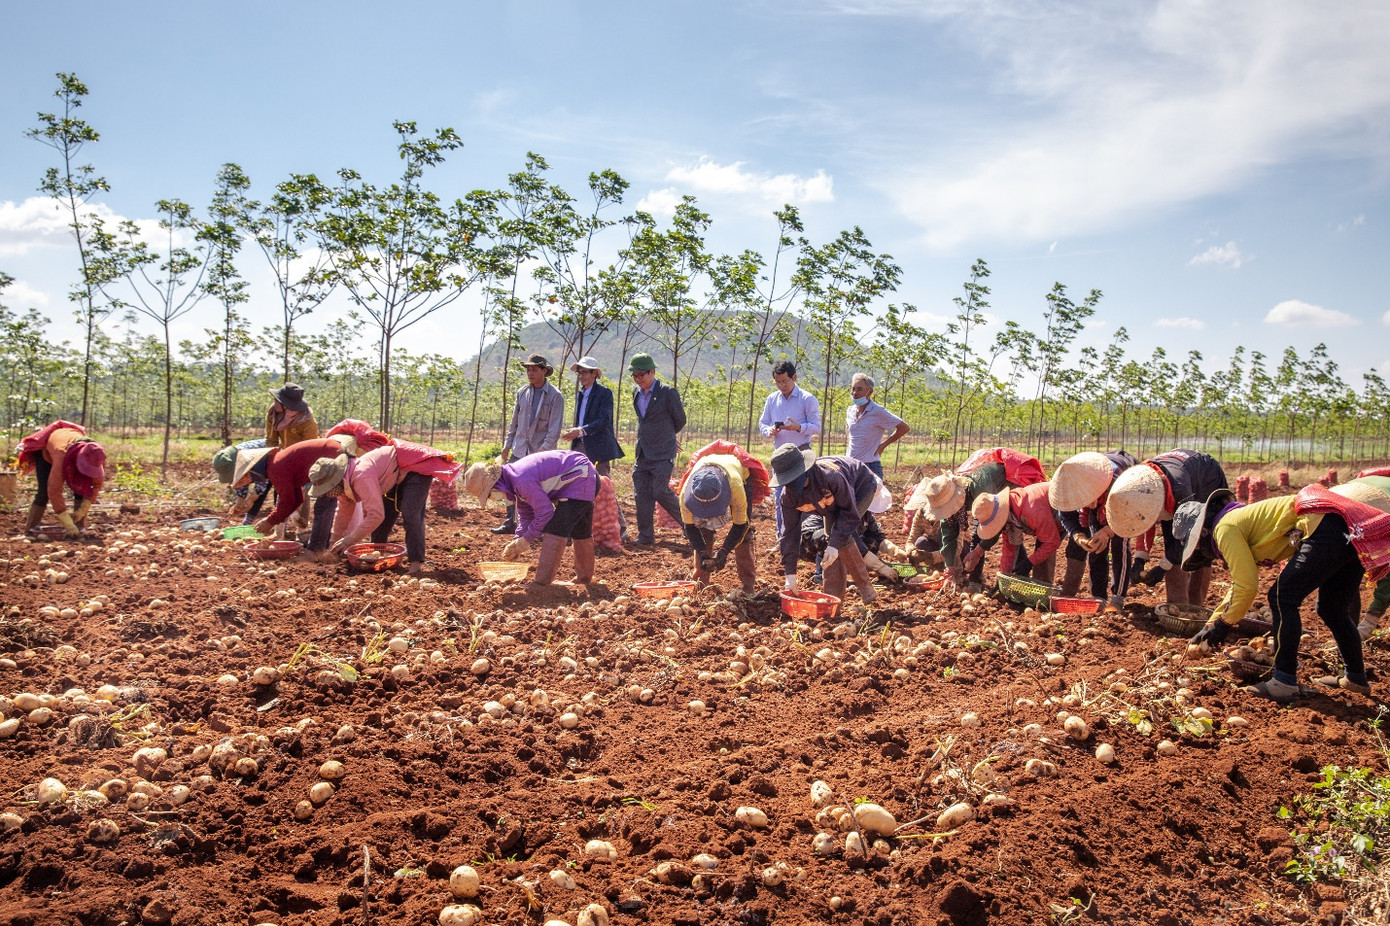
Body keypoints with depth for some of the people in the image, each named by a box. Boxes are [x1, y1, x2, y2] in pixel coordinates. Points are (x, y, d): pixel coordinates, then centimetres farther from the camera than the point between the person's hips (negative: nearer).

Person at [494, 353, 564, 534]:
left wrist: (544, 450, -20)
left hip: (542, 452, -5)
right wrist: (507, 445, 12)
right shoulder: (522, 393, 9)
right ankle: (510, 522, 16)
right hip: (520, 450, 5)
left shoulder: (555, 396, -7)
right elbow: (514, 422, 16)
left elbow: (555, 428, -11)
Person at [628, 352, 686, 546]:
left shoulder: (668, 393, -11)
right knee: (642, 494, 3)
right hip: (642, 453, 6)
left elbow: (680, 420, 1)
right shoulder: (636, 391, 10)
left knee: (660, 492, -10)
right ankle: (645, 537, 11)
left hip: (663, 454, -6)